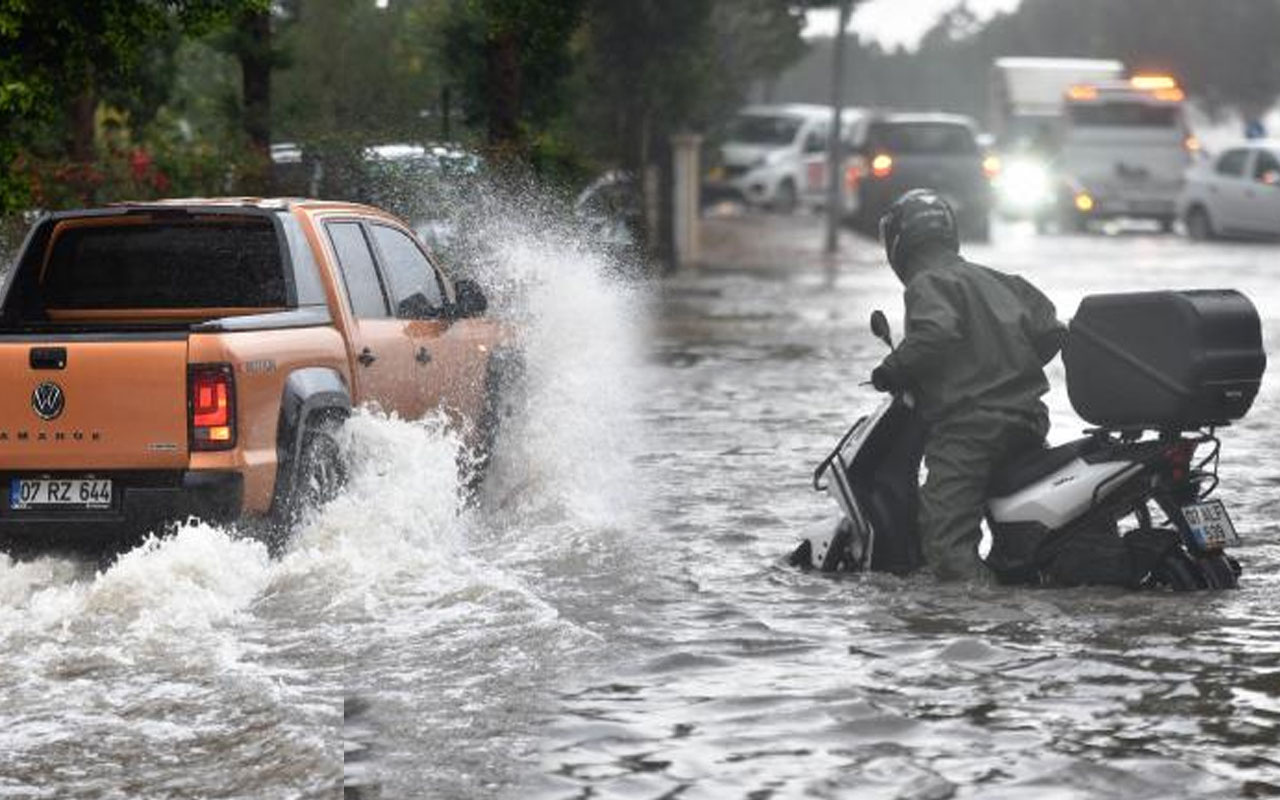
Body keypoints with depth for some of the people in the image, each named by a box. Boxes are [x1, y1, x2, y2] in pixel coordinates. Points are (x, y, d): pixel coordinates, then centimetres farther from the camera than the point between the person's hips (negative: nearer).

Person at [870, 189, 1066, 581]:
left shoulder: (926, 284, -4)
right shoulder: (997, 280, 20)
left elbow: (935, 332, -24)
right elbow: (1050, 331, 16)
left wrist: (892, 371, -11)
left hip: (968, 424, -8)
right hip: (1028, 419, 8)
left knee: (946, 541, -15)